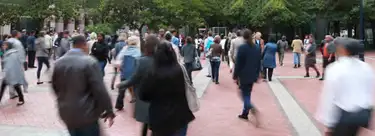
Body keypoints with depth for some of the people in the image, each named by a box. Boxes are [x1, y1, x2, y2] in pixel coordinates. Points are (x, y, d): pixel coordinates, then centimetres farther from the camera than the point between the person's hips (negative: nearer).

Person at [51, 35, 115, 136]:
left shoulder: (58, 63, 4)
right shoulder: (89, 62, -16)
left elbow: (55, 87, 16)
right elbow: (100, 90, -19)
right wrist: (109, 111, -9)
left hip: (66, 113, 7)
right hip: (85, 114, -6)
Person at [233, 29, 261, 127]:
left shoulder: (242, 48, -15)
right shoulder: (257, 48, 3)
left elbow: (238, 64, -14)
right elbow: (259, 63, 9)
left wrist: (235, 76, -6)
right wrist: (257, 75, 18)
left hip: (244, 76, -6)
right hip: (252, 76, 6)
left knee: (244, 95, 1)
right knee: (247, 95, 16)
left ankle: (253, 110, -21)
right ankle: (245, 113, 23)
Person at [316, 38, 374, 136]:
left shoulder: (335, 69, -14)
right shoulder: (367, 68, 4)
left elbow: (329, 97, -15)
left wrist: (328, 124, -8)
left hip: (344, 114, -6)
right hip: (365, 113, 6)